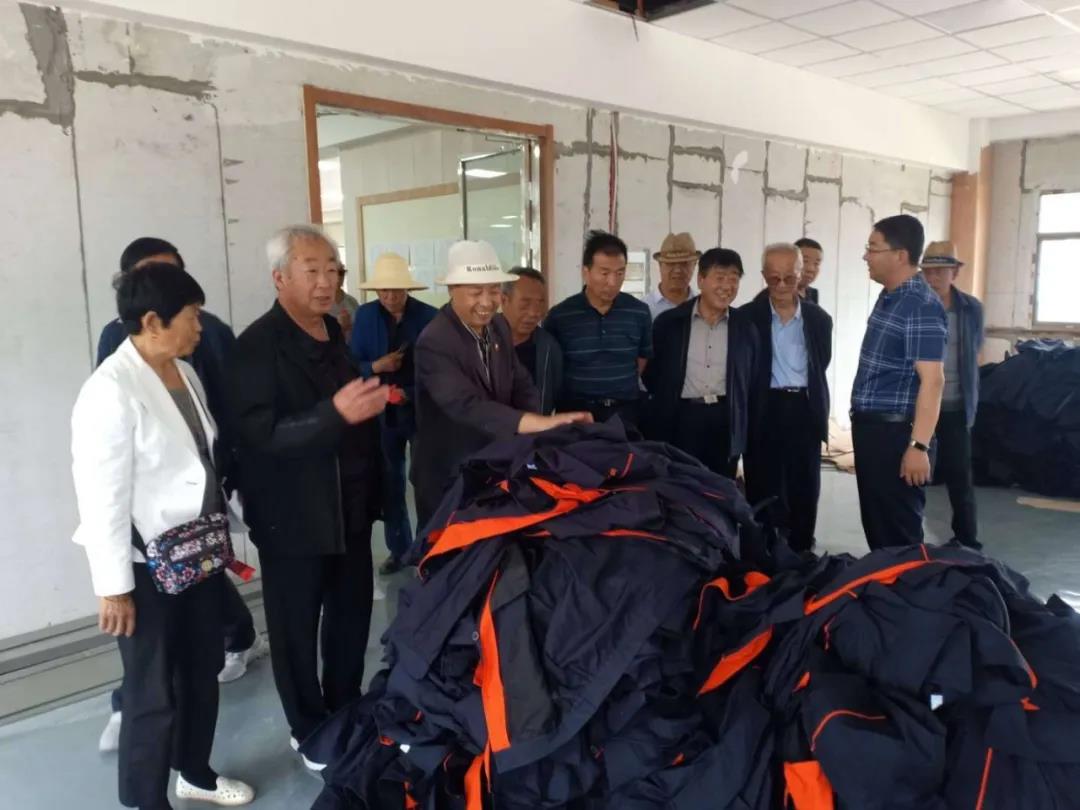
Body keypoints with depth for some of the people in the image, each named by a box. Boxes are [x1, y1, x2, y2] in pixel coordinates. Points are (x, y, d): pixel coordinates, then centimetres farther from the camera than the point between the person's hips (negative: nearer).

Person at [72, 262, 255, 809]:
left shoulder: (185, 372, 4)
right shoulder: (111, 390, -20)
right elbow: (102, 497, -20)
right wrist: (114, 587, -16)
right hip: (147, 564, -8)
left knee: (203, 670, 21)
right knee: (154, 692, 8)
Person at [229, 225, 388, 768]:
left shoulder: (333, 332, 8)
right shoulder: (259, 344, -16)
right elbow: (260, 434, -26)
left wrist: (371, 401, 4)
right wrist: (337, 413, -36)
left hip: (349, 506, 7)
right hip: (293, 516, -7)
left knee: (353, 614, 18)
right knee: (296, 628, 10)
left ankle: (347, 712, 39)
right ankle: (310, 730, 30)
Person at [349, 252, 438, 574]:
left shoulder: (429, 316, -11)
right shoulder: (365, 315, -2)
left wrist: (414, 394, -21)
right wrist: (376, 367, -20)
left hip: (423, 410, -3)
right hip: (383, 411, 3)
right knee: (390, 484, 12)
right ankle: (398, 548, 27)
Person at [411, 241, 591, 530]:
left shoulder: (499, 327, 0)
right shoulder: (434, 343, -25)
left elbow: (521, 387, 1)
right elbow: (467, 406, -36)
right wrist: (543, 423, -44)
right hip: (447, 477, -7)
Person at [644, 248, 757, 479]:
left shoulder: (745, 327, 5)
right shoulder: (669, 321, -1)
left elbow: (752, 379, 10)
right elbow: (652, 372, 5)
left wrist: (746, 430, 8)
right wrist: (666, 405, 4)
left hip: (727, 422, 2)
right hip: (681, 420, -2)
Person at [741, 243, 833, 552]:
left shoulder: (819, 319, 5)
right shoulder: (748, 316, -3)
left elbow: (820, 366, 13)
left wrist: (807, 396, 8)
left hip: (805, 410, 3)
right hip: (764, 410, -2)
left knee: (805, 490, 8)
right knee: (764, 490, 4)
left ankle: (801, 553, 21)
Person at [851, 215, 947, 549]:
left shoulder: (922, 306, -17)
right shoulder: (888, 297, 12)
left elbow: (932, 380, -22)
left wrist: (919, 446, -26)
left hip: (896, 433, -9)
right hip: (869, 428, 9)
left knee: (898, 532, 1)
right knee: (875, 524, 17)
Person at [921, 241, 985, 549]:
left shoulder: (972, 308, 1)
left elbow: (975, 350, 14)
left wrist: (972, 402, 15)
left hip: (956, 408, 1)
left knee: (960, 477, 6)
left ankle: (967, 542, 19)